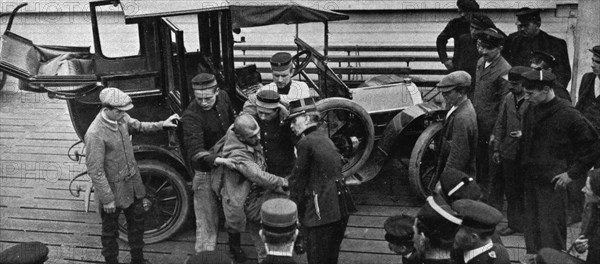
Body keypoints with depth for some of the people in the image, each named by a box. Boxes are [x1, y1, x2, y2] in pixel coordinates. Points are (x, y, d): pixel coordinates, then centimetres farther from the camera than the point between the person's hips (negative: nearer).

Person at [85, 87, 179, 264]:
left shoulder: (121, 118, -7)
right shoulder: (95, 134, -29)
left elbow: (138, 126, 15)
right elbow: (95, 171, -25)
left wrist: (162, 125, 3)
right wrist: (107, 199, -21)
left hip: (133, 184, 8)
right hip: (113, 190, -8)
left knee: (137, 223, 23)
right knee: (110, 230, 13)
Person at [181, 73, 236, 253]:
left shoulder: (223, 98, -8)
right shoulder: (191, 116, -30)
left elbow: (233, 120, 13)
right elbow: (196, 150, -40)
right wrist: (217, 160, -54)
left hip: (225, 165, 7)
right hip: (206, 172, -7)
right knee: (207, 220, -1)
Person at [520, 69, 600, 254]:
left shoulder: (568, 115, -13)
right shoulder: (531, 110, 7)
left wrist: (572, 173, -11)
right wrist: (525, 167, 12)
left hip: (553, 184, -7)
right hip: (530, 181, 7)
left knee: (551, 234, -2)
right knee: (531, 231, 13)